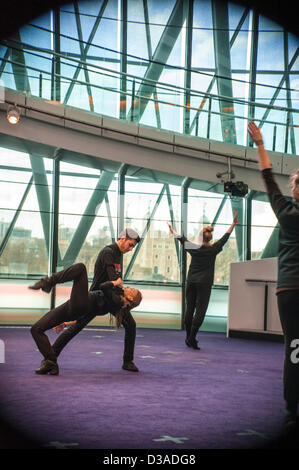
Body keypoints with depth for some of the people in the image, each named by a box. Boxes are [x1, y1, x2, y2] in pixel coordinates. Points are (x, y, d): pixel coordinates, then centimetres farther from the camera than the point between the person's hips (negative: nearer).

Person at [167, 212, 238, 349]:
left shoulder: (194, 248, 2)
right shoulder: (213, 249, -4)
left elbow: (182, 240, 18)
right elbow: (225, 237, 5)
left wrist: (173, 231, 34)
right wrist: (233, 223, 13)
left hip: (191, 282, 3)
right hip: (204, 283, -3)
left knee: (189, 309, 9)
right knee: (200, 310, -5)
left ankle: (188, 338, 14)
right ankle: (191, 338, -14)